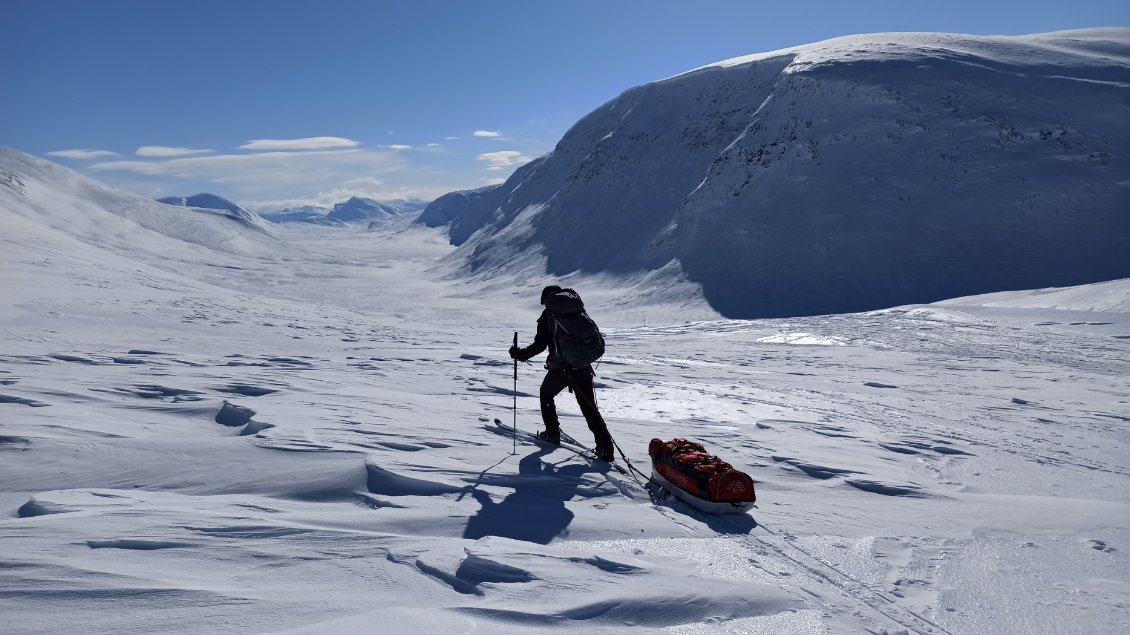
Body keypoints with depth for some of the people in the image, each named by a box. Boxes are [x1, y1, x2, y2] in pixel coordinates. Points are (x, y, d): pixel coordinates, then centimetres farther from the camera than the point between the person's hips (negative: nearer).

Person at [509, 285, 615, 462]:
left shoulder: (548, 314, -3)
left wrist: (521, 354, 3)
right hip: (583, 366, 4)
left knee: (546, 395, 26)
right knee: (590, 408, 6)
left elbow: (540, 344, -9)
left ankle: (552, 433, 29)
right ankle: (606, 449, -3)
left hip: (560, 368, -3)